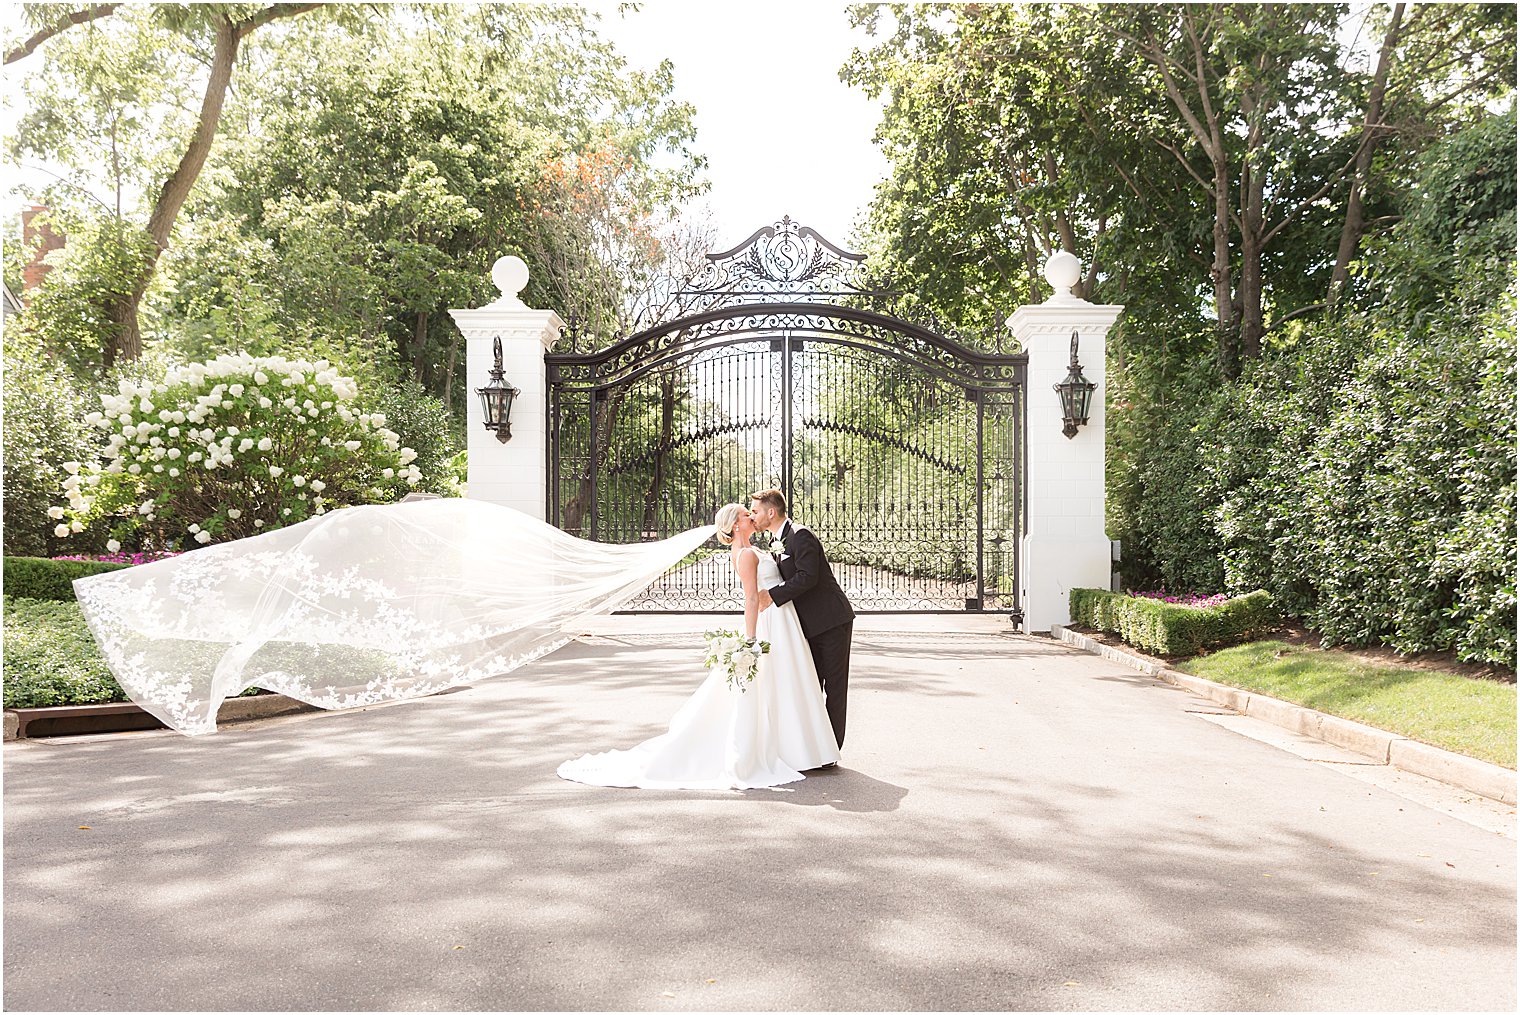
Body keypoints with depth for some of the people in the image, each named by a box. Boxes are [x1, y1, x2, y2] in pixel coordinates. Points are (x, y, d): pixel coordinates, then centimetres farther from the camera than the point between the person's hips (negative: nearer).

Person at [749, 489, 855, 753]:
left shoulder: (800, 536, -16)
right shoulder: (777, 542, 13)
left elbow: (807, 577, -25)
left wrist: (773, 595, -24)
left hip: (832, 622, -9)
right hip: (811, 625, 9)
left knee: (834, 686, -2)